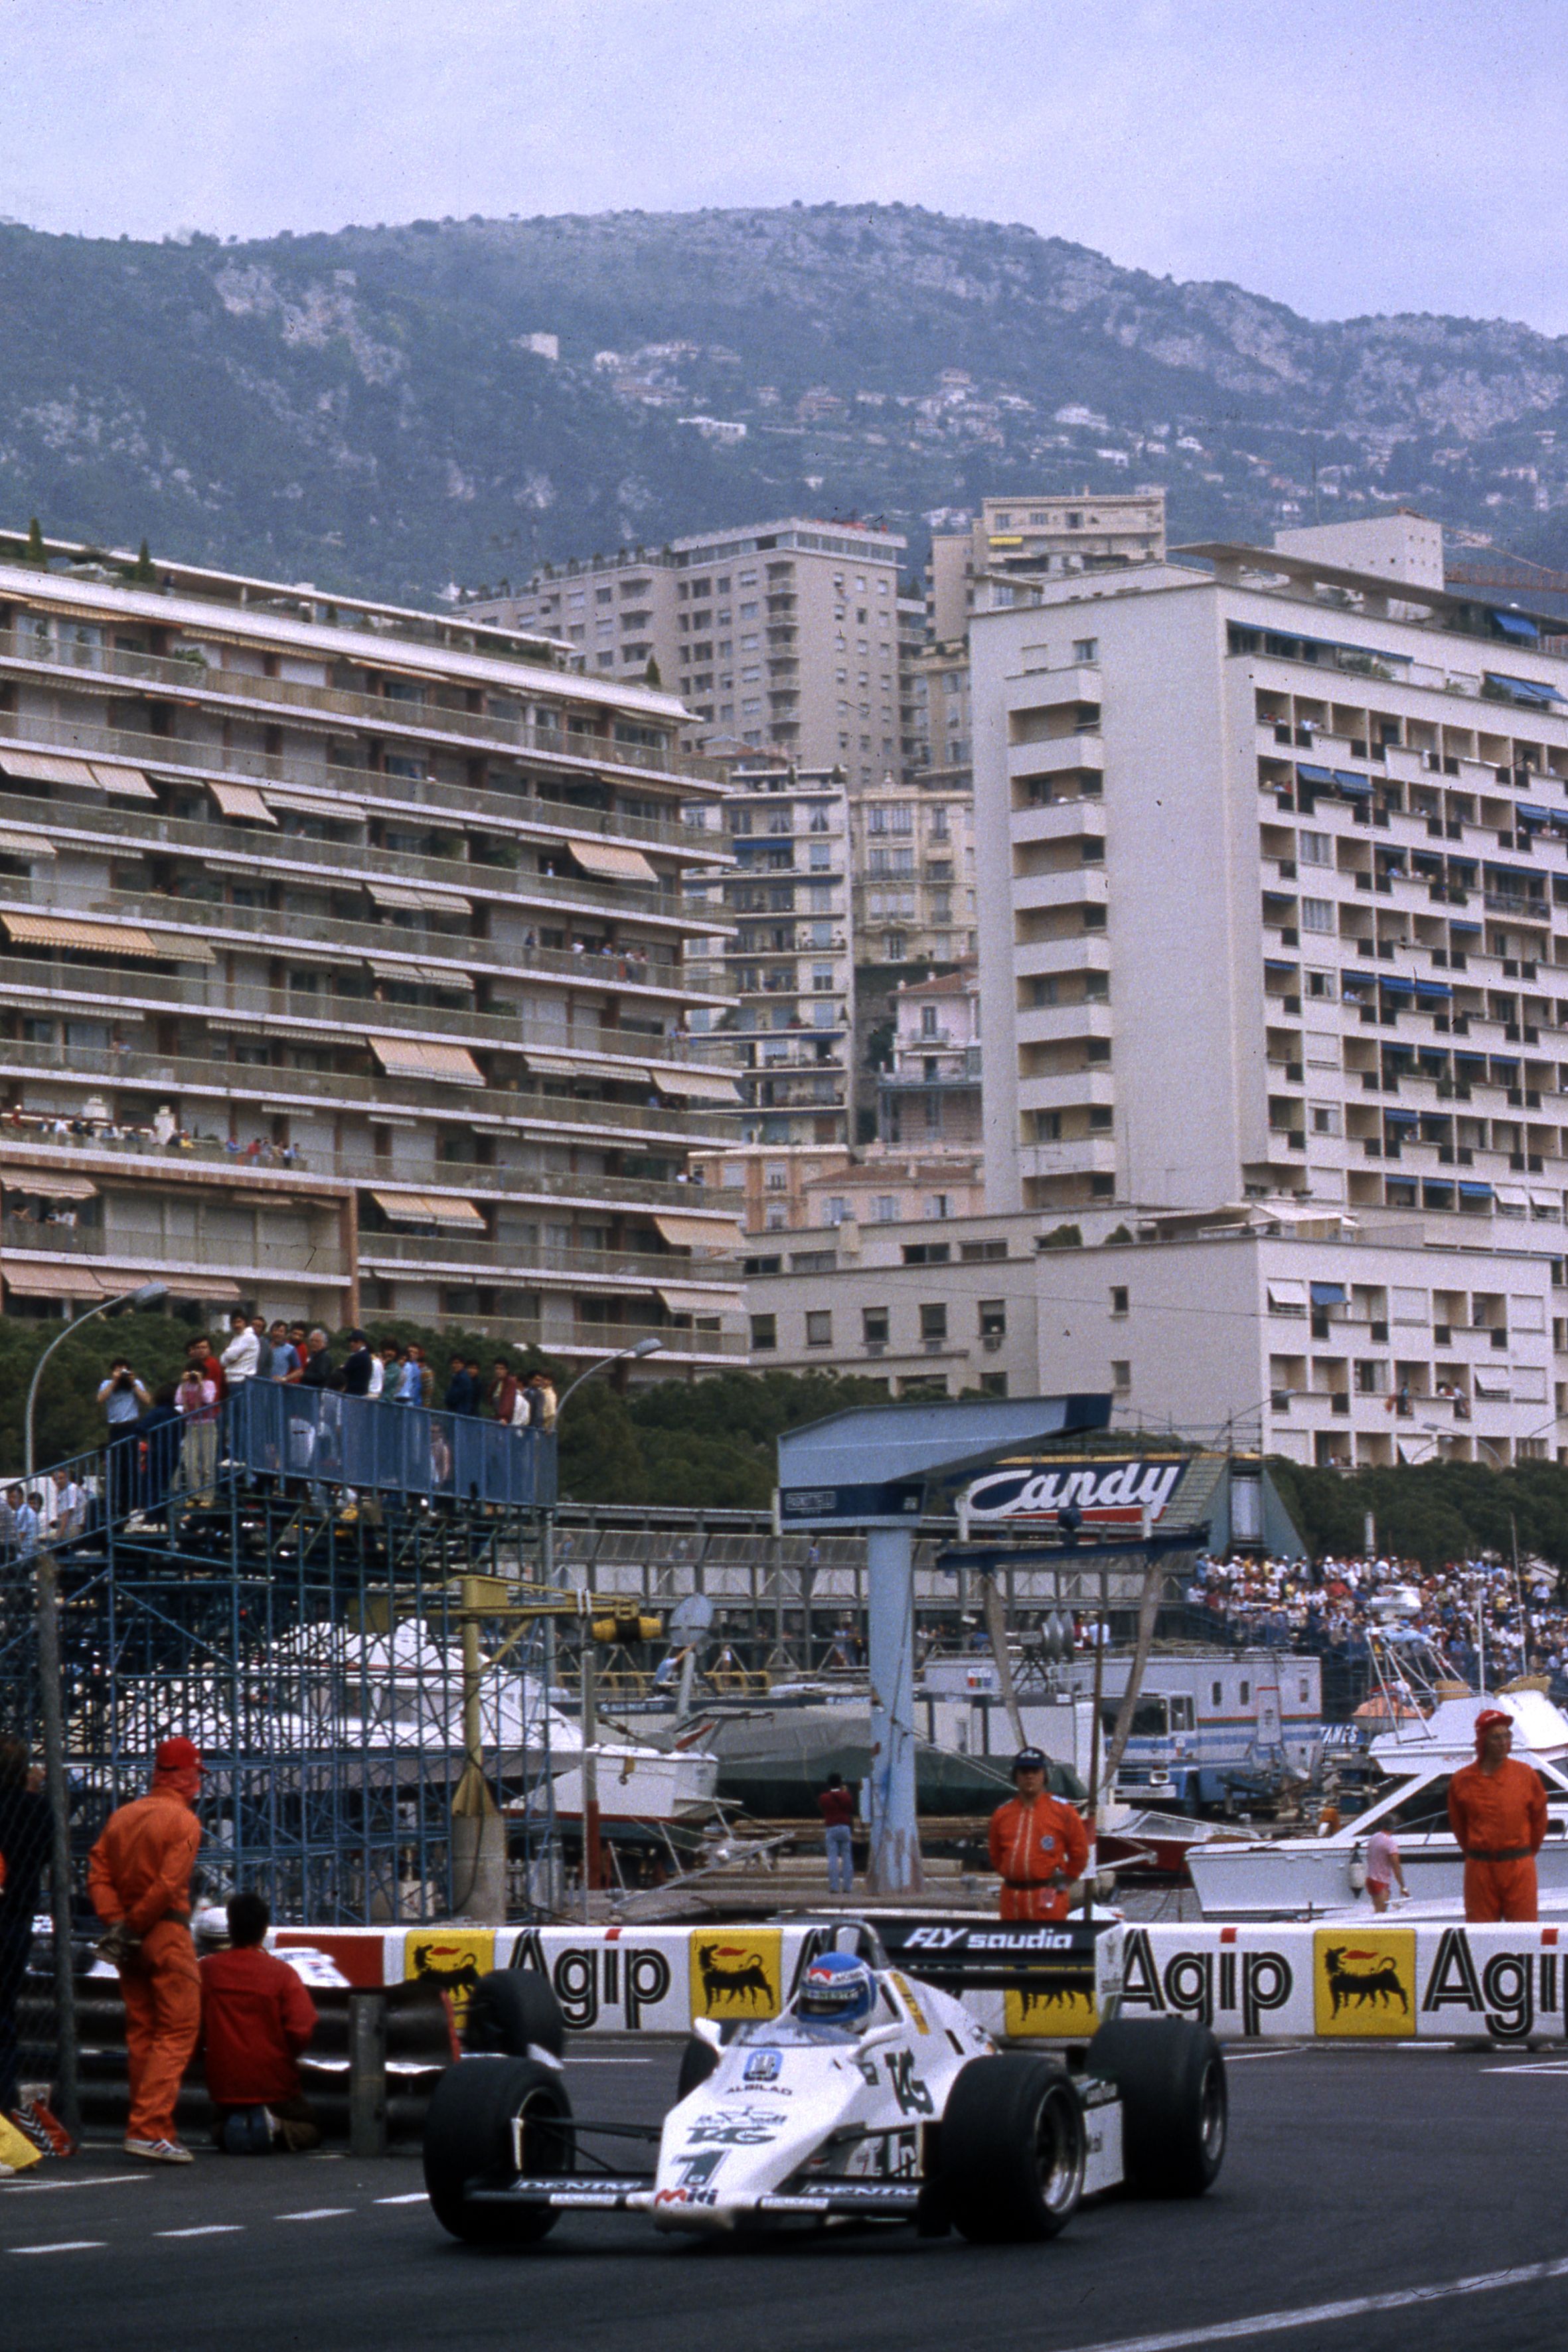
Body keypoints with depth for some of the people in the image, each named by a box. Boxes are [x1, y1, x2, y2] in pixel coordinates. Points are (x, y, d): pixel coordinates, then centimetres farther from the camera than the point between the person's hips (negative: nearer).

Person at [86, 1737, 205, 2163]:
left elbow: (98, 1873, 4)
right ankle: (150, 2129, -15)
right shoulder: (183, 1821, -9)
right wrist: (135, 1926, -8)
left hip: (131, 1940, 7)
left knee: (141, 2031, 13)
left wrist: (115, 1922, -2)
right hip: (167, 1935, -7)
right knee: (177, 2031, -5)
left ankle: (147, 2127, 16)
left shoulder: (121, 1817, 12)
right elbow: (168, 1885, -18)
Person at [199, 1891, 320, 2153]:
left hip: (224, 2086, 2)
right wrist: (283, 2057, 5)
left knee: (222, 2133, 31)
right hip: (275, 2085, -2)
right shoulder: (282, 1973, -9)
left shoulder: (206, 1969, -4)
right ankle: (276, 2125, -13)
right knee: (310, 2132, 20)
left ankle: (233, 2125, -6)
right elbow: (301, 2031, -15)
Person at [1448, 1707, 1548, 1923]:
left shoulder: (1526, 1776, 1)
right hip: (1480, 1870, 1)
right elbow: (1458, 1825, 13)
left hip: (1519, 1867, -1)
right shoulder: (1462, 1781, 1)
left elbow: (1539, 1820, 10)